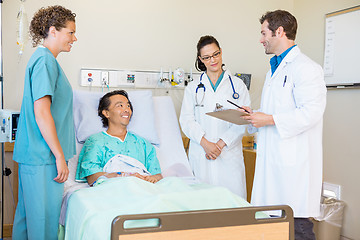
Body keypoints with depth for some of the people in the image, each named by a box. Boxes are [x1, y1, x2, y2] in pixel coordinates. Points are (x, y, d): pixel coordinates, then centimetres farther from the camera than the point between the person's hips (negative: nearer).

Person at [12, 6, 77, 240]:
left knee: (28, 212, 17)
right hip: (43, 157, -10)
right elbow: (41, 113, -21)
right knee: (44, 220, -1)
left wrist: (58, 154, 23)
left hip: (33, 153, 10)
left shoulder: (43, 59, 16)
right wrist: (60, 156, -18)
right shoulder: (45, 60, -15)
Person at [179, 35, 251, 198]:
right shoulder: (193, 87, 12)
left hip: (229, 153, -1)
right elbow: (186, 120, 3)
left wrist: (221, 143, -12)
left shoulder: (237, 84, 8)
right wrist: (205, 143, -12)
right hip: (200, 154, 1)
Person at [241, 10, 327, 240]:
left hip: (295, 161, -9)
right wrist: (256, 115, 12)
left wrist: (270, 120, -17)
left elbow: (312, 112, -20)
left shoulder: (305, 67, -10)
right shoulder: (275, 68, 21)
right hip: (271, 158, 9)